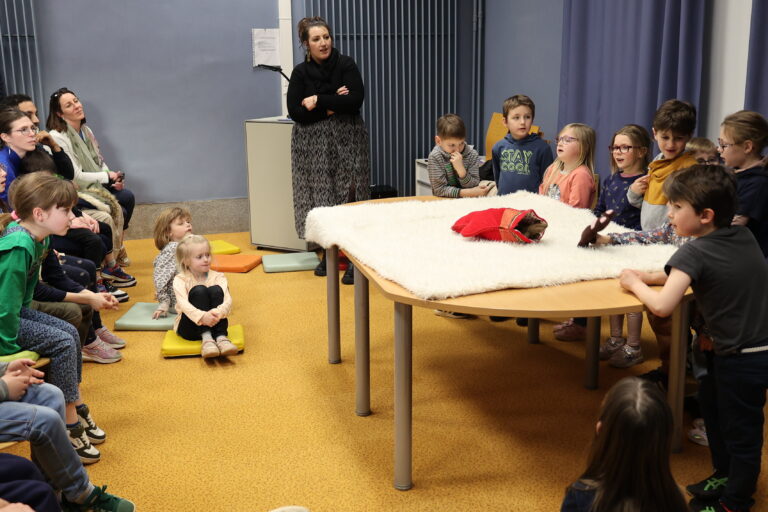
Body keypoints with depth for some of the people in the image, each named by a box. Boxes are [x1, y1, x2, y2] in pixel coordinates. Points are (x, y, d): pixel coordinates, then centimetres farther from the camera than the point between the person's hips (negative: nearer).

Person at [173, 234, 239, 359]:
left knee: (216, 290, -23)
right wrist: (202, 316, -44)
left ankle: (221, 337, -30)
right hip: (189, 328, -1)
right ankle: (206, 339, -35)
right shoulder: (180, 280, -7)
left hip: (213, 324, 2)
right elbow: (183, 304, -24)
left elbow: (228, 300, -16)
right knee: (199, 290, -25)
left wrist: (219, 312, -41)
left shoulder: (218, 277, -2)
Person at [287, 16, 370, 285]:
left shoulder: (346, 65, -1)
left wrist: (318, 101, -13)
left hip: (346, 139, -1)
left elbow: (355, 99, -14)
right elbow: (295, 111, -7)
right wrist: (332, 106, -13)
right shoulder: (300, 72, 3)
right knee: (320, 198, 3)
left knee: (349, 197, -6)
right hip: (313, 143, 2)